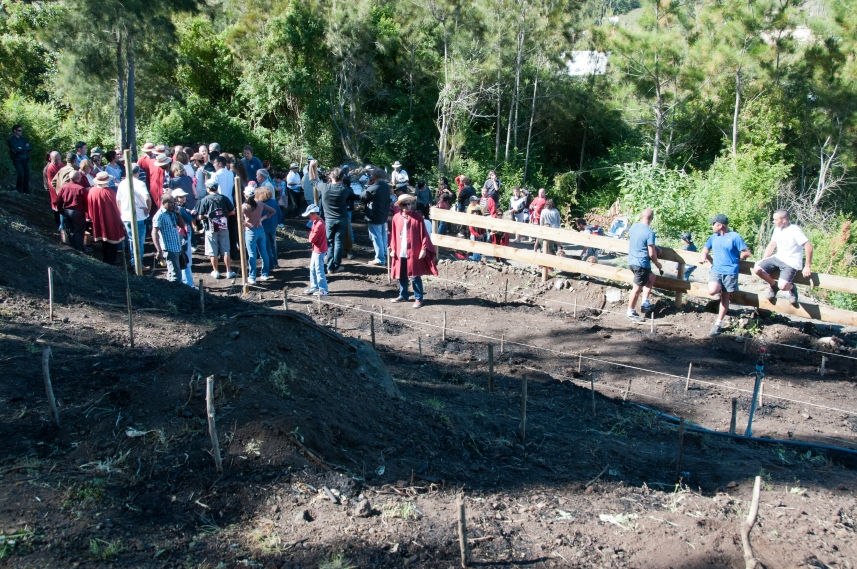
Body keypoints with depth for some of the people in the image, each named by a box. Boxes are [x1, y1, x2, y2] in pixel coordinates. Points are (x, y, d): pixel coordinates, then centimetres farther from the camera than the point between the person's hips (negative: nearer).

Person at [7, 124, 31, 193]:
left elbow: (30, 148, 4)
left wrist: (21, 149, -8)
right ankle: (19, 191, -6)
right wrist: (25, 148, -4)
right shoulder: (11, 139, -2)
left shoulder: (24, 138, 14)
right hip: (17, 160, -5)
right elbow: (15, 150, -14)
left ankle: (26, 192, 8)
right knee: (20, 174, -16)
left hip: (25, 160, 5)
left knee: (27, 175, 1)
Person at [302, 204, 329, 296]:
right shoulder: (316, 222, 8)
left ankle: (323, 290, 4)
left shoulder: (319, 224, -24)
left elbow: (312, 239, -26)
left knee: (319, 270, -3)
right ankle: (314, 287, 29)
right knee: (312, 268, 18)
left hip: (319, 251, -10)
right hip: (316, 250, 10)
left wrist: (311, 233, -8)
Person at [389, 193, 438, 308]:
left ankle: (418, 298, 10)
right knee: (402, 276, 15)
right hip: (400, 253, 4)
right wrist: (393, 249, 8)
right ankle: (403, 295, 30)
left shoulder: (417, 217, -6)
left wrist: (424, 248, -10)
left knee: (415, 277, 1)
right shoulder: (396, 218, 4)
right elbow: (394, 234, 10)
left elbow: (423, 234, -6)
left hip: (414, 253, -4)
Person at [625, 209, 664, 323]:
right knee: (637, 288, 1)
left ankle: (645, 303, 20)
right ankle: (631, 313, 10)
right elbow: (652, 254, -16)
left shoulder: (634, 226, 4)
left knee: (651, 277, 24)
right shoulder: (649, 232, -17)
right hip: (642, 264, -8)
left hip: (631, 261, 8)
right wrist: (658, 264, 1)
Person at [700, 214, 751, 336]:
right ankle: (720, 288, 13)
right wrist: (704, 256, 3)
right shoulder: (714, 237, 12)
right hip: (716, 270, 3)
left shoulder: (735, 237, -4)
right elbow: (705, 249, 24)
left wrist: (734, 260, 4)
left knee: (724, 297, 3)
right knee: (712, 291, -23)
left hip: (730, 271, -3)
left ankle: (719, 323, 8)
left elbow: (746, 253, -4)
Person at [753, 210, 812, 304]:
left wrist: (807, 267, -17)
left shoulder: (795, 230, -16)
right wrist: (763, 261, 10)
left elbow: (809, 247, -17)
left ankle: (791, 288, 11)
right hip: (778, 258, 7)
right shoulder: (777, 229, 7)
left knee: (782, 286, -27)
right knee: (757, 269, -12)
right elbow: (772, 245, 17)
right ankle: (773, 285, 12)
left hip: (791, 263, -7)